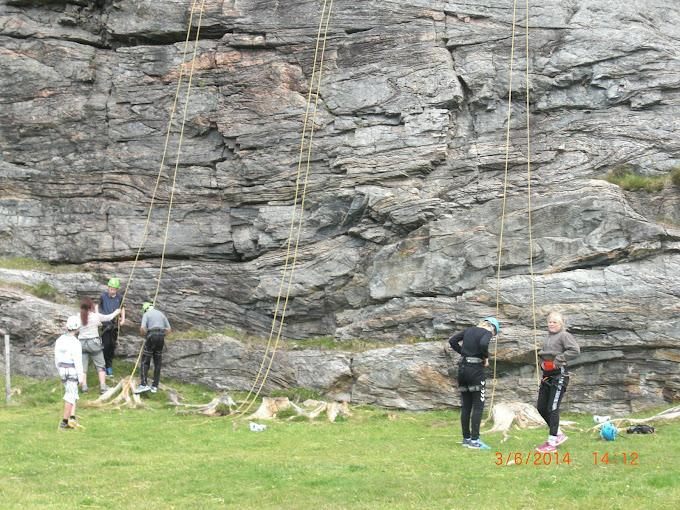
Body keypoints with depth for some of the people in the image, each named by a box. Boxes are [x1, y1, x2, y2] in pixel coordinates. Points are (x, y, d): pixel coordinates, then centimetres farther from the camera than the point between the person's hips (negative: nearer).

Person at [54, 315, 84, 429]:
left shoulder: (59, 340, 4)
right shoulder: (75, 343, -19)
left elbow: (57, 358, 10)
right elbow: (78, 360, -18)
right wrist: (80, 376, -13)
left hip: (62, 370, 7)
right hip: (72, 371, -7)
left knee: (73, 394, 17)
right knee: (70, 396, 0)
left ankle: (72, 417, 7)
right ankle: (64, 421, 3)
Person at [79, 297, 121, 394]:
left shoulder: (78, 317, -5)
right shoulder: (96, 316, -8)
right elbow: (108, 317, 8)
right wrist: (116, 312, 30)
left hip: (82, 343, 1)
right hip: (94, 342, -1)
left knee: (83, 366, 8)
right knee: (100, 365, 8)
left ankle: (84, 387, 4)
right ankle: (103, 386, 3)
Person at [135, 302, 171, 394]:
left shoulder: (146, 314, 2)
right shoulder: (161, 314, 18)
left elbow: (142, 328, -12)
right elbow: (168, 329, 13)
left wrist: (145, 335, 7)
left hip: (151, 336, -5)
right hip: (161, 338, 5)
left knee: (145, 361, -2)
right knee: (157, 362, 9)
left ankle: (143, 385, -12)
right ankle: (155, 386, 9)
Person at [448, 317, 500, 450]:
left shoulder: (469, 330, 14)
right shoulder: (487, 333, -5)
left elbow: (452, 341, 13)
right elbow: (483, 344, -26)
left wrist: (463, 353, 13)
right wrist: (486, 357, -9)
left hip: (462, 368, 7)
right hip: (476, 369, -7)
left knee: (465, 406, 11)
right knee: (478, 406, -2)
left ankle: (466, 438, 16)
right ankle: (474, 440, -6)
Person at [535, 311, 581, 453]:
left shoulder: (564, 335, -9)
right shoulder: (548, 337, 16)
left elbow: (575, 350, -22)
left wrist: (558, 360, -18)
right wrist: (542, 362, 7)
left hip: (559, 375, -9)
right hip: (547, 375, 9)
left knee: (552, 408, -7)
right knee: (541, 407, 9)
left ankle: (552, 442, -1)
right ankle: (558, 434, 24)